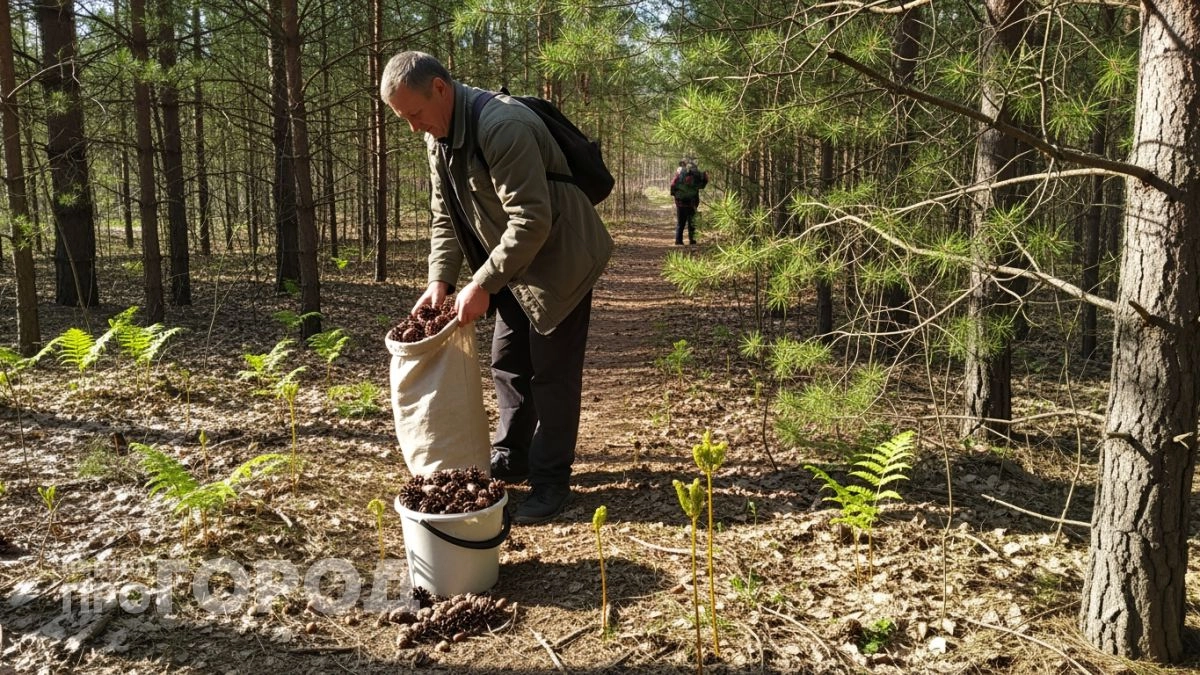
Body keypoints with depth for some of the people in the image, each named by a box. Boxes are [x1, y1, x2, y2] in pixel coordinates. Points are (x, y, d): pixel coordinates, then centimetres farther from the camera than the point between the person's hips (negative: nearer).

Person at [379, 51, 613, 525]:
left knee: (552, 374, -3)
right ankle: (510, 461, 30)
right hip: (512, 266, 9)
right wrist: (440, 281, -4)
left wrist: (481, 285, -27)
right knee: (508, 365, 15)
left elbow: (532, 220, -31)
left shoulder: (502, 126, -28)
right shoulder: (438, 136, 2)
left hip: (560, 260, -9)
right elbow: (445, 216, 8)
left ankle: (551, 482, 8)